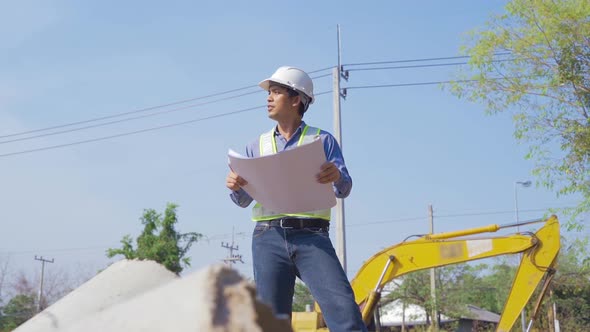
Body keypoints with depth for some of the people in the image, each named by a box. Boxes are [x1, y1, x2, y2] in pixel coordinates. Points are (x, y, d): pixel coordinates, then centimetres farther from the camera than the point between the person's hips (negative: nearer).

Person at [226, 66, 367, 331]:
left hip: (311, 236, -2)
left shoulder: (322, 140, 11)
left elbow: (344, 189, 3)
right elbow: (244, 200, 17)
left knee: (342, 306, -19)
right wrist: (235, 187, -8)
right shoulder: (258, 146, 19)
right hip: (269, 237, 3)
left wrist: (337, 176, -22)